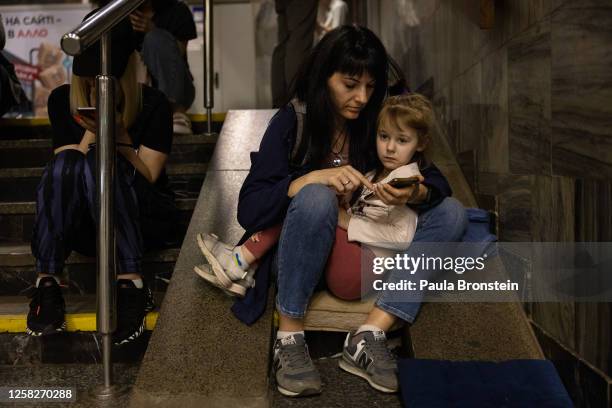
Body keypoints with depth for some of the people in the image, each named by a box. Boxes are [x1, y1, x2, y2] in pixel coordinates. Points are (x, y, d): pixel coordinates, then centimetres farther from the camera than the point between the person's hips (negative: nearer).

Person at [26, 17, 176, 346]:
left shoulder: (153, 105, -6)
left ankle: (131, 282, -37)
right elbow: (65, 173, -2)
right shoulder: (62, 100, 2)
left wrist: (119, 134, -19)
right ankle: (47, 282, -30)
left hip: (140, 218, -2)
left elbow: (147, 178, -7)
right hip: (81, 225, 2)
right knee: (66, 161, -30)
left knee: (97, 160, -32)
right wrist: (92, 131, -18)